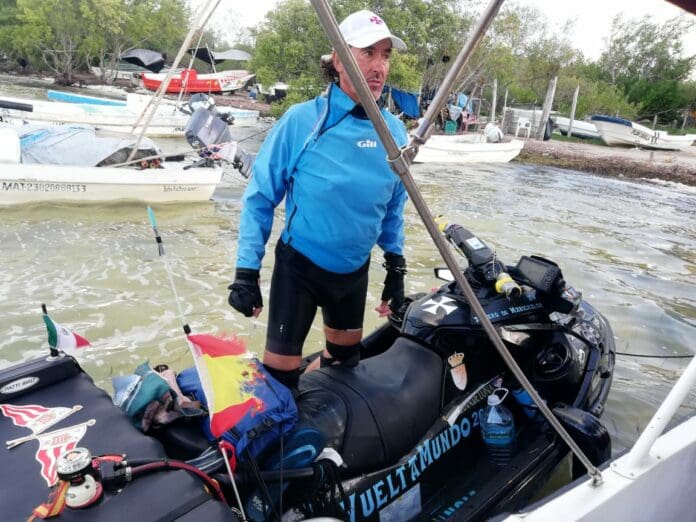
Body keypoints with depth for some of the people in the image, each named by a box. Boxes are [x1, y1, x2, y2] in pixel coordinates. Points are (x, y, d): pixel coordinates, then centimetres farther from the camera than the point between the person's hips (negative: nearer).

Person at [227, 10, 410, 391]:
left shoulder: (394, 132, -3)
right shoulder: (301, 121, -17)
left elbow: (394, 207, 8)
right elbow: (260, 198, -12)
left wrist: (396, 268, 8)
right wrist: (246, 270, -14)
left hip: (355, 270, 5)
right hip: (298, 265, -4)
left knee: (345, 358, 22)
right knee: (281, 369, 1)